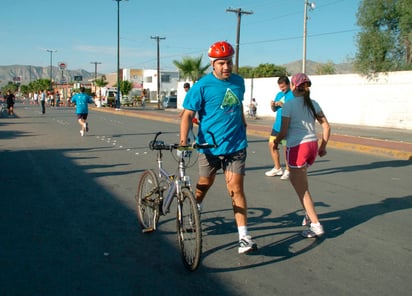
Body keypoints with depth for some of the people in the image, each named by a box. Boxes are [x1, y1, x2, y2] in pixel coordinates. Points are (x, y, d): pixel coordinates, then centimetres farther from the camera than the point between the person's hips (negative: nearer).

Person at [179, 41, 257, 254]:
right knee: (205, 183, 17)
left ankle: (244, 237, -2)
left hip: (235, 145, 2)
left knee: (236, 189, -4)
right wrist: (183, 140, -25)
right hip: (209, 146, -2)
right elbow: (188, 114, -13)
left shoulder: (238, 82, 5)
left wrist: (243, 126, 29)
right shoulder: (202, 86, -10)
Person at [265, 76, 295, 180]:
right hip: (277, 125, 8)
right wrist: (273, 105, -2)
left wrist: (283, 105, -24)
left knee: (286, 148, -2)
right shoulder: (279, 94, 14)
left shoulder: (294, 95, -8)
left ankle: (287, 170, 13)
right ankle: (277, 168, 23)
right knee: (272, 144, 9)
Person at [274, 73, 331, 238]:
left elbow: (283, 131, -10)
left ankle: (316, 225, 1)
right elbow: (326, 127, 9)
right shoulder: (313, 104, 9)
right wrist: (323, 146, 17)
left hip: (297, 147, -7)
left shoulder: (289, 105, -8)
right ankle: (309, 214, 25)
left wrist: (276, 142, 9)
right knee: (295, 179, 25)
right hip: (313, 144, 7)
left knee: (302, 189, 1)